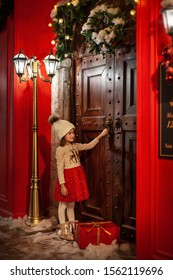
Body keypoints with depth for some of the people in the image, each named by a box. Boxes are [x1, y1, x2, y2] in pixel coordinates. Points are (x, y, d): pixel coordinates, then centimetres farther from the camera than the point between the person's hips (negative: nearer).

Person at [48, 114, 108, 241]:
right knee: (63, 204, 7)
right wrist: (62, 185, -18)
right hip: (67, 178, -7)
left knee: (71, 204, 17)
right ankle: (63, 230, 17)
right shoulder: (60, 150, -13)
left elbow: (88, 146, 12)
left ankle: (72, 228, 28)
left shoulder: (75, 146, 8)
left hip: (77, 177, 7)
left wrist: (100, 136, 5)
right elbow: (60, 169, -15)